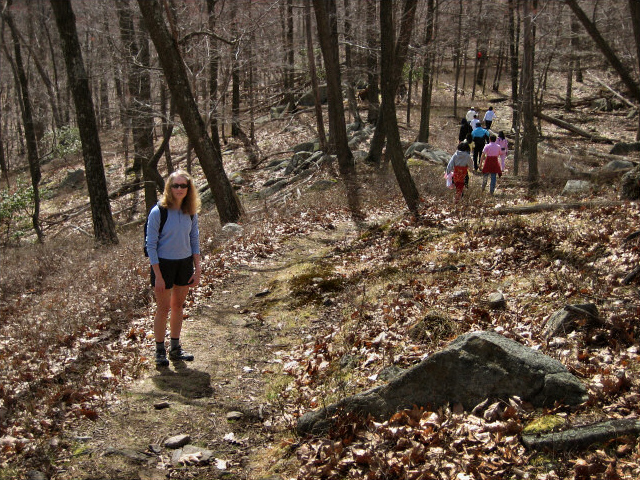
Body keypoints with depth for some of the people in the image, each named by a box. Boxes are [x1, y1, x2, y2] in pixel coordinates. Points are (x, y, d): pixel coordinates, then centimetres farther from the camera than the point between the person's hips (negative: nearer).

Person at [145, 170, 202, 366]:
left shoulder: (190, 212, -1)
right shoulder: (158, 212, -16)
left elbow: (194, 240, 8)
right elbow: (151, 245, -13)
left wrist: (197, 269, 3)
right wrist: (158, 275, -15)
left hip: (185, 263, 5)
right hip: (164, 264, -5)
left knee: (178, 306, 14)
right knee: (163, 308, 3)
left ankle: (175, 348, 26)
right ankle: (160, 351, 17)